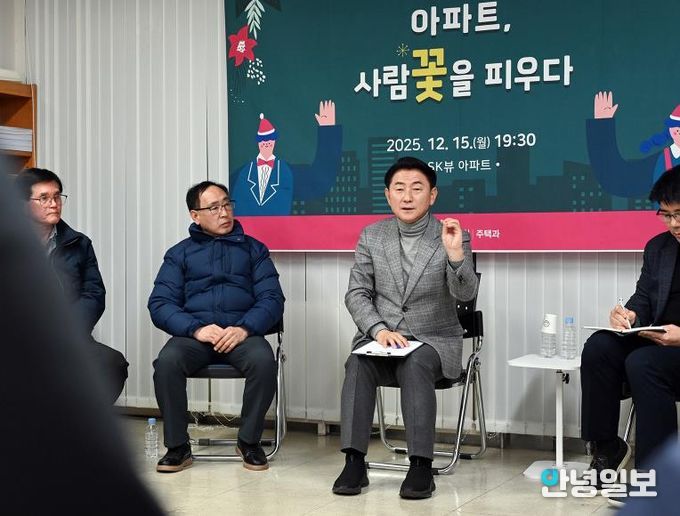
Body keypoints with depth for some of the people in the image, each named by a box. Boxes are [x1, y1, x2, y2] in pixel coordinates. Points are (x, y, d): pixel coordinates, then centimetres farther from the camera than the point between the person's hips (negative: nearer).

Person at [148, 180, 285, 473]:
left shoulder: (253, 249, 16)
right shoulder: (179, 254, 16)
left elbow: (272, 298, 5)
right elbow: (159, 304, 4)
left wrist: (244, 328, -15)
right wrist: (196, 328, -15)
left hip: (242, 333, 0)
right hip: (194, 334, 0)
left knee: (263, 359, -33)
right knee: (167, 361, -32)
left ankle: (249, 441, -12)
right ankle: (177, 446, -15)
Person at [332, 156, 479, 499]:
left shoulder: (452, 236, -4)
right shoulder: (371, 236, 4)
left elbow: (465, 294, -17)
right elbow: (357, 294, 1)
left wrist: (455, 253, -36)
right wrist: (379, 330, -16)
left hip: (434, 341, -2)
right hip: (380, 337, 2)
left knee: (415, 366, -35)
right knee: (358, 364, -30)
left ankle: (421, 465, -29)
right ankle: (354, 462, -26)